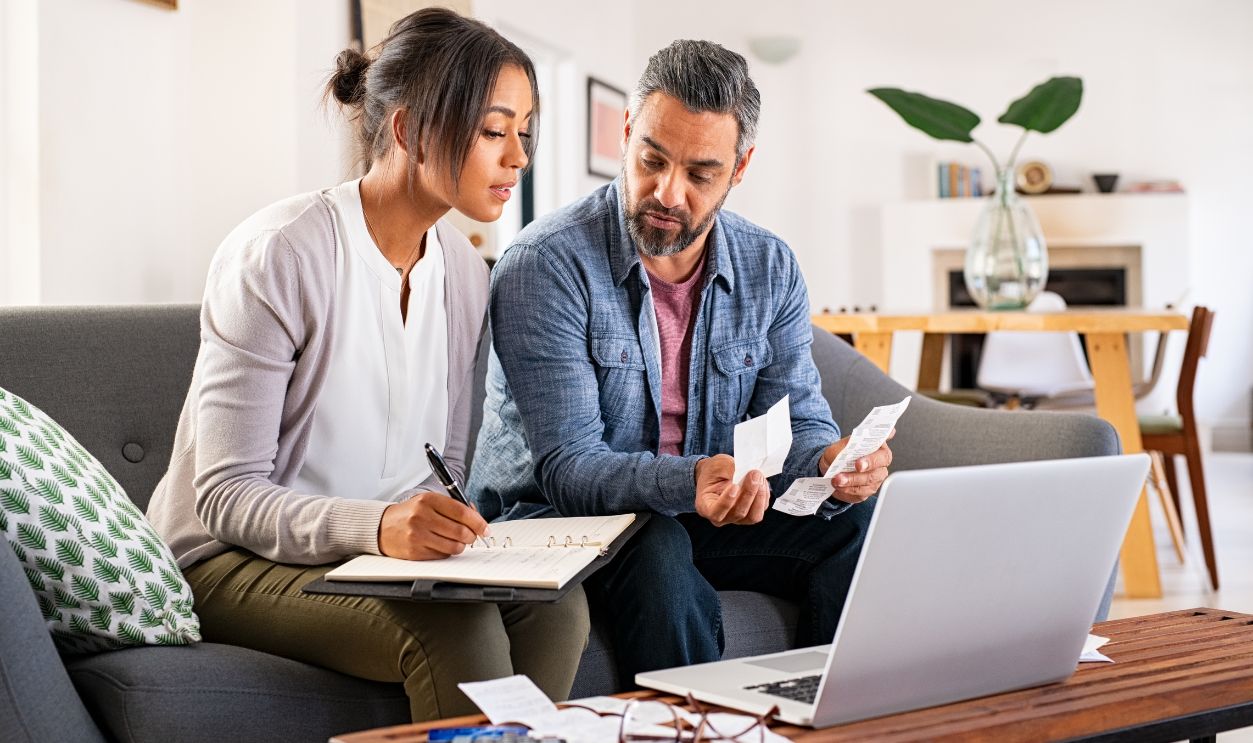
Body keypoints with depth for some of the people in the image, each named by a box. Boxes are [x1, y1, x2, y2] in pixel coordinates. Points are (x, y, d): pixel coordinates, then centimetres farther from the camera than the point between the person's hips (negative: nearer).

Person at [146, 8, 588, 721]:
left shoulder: (464, 269, 5)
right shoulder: (276, 254, -17)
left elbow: (443, 470, 10)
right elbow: (228, 495, -19)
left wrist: (439, 527, -14)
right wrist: (376, 525, -35)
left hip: (390, 549, 6)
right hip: (232, 559, -6)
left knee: (554, 603, -21)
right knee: (457, 630, -31)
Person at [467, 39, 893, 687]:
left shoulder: (770, 269, 1)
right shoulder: (544, 266, -18)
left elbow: (796, 421, -1)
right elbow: (568, 465, -22)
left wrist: (831, 462, -27)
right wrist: (688, 482, -42)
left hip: (705, 516, 5)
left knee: (858, 523, -19)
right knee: (659, 551, -37)